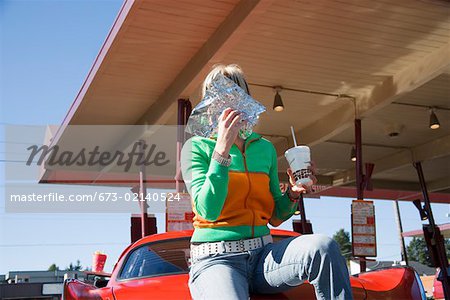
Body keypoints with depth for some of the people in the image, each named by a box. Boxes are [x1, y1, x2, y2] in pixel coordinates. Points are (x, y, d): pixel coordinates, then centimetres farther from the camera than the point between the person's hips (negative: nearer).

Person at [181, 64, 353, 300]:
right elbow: (208, 210, -14)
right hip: (215, 259, -4)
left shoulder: (265, 148, 14)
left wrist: (293, 192, -3)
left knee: (324, 246, -25)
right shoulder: (197, 147, 1)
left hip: (263, 255, 5)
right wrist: (223, 147, -18)